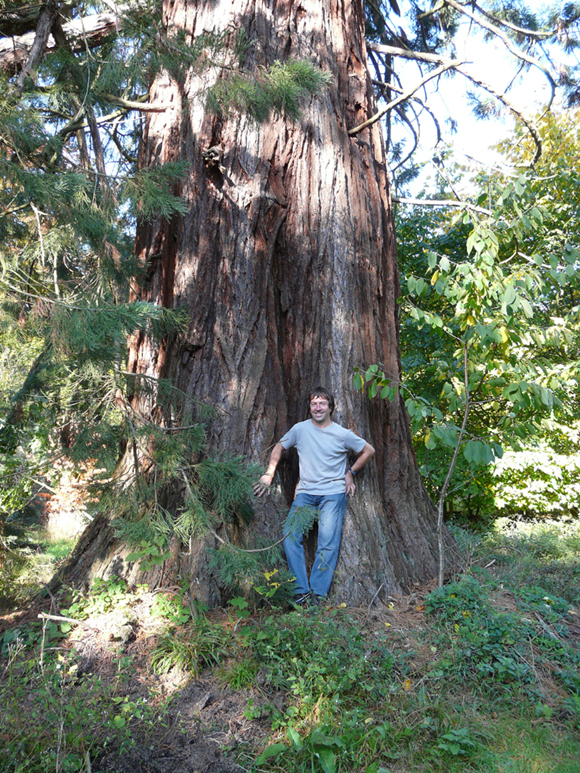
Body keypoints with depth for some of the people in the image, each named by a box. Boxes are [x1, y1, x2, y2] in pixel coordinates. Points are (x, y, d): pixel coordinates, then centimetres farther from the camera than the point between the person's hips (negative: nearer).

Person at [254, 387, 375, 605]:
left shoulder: (342, 434, 0)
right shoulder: (300, 429, 5)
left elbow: (369, 450, 13)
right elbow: (279, 447, 17)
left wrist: (351, 473, 9)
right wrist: (269, 474, 8)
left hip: (333, 493, -2)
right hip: (305, 493, 2)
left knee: (328, 542, -14)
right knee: (290, 535, -15)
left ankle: (318, 593, -7)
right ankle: (301, 590, -10)